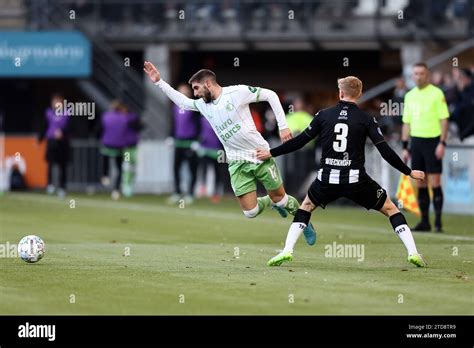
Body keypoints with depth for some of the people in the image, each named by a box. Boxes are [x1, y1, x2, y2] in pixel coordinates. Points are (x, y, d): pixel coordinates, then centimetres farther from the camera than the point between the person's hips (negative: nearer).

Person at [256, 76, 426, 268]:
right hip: (356, 180, -1)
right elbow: (385, 151, -5)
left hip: (327, 179, 2)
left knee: (306, 207, 28)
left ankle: (287, 251, 12)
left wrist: (271, 153, 22)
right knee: (390, 209, 15)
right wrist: (409, 172, 5)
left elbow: (300, 141, 9)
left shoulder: (323, 115, 5)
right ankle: (413, 252, 1)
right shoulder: (366, 119, 0)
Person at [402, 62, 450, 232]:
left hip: (432, 141, -5)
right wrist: (405, 147, 12)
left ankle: (438, 222, -4)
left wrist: (442, 143, -14)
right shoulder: (409, 96, 12)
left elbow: (444, 120, -7)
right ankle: (424, 221, 10)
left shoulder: (436, 93, -5)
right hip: (416, 142, 5)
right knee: (420, 185, 5)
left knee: (434, 183, -7)